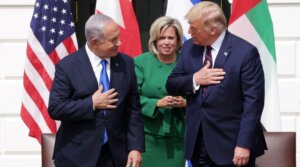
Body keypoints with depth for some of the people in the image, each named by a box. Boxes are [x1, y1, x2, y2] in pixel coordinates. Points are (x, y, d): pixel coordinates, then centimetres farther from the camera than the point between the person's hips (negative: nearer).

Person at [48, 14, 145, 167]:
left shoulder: (126, 64, 3)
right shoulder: (67, 66, -7)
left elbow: (133, 110, 3)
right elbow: (55, 109, -11)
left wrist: (136, 147, -4)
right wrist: (91, 104, -16)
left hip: (115, 154, 3)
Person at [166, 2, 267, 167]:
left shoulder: (245, 52, -12)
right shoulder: (189, 47, 6)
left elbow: (253, 101, -13)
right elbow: (171, 85, 9)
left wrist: (244, 144, -18)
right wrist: (194, 79, -12)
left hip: (231, 144, -5)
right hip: (198, 143, 5)